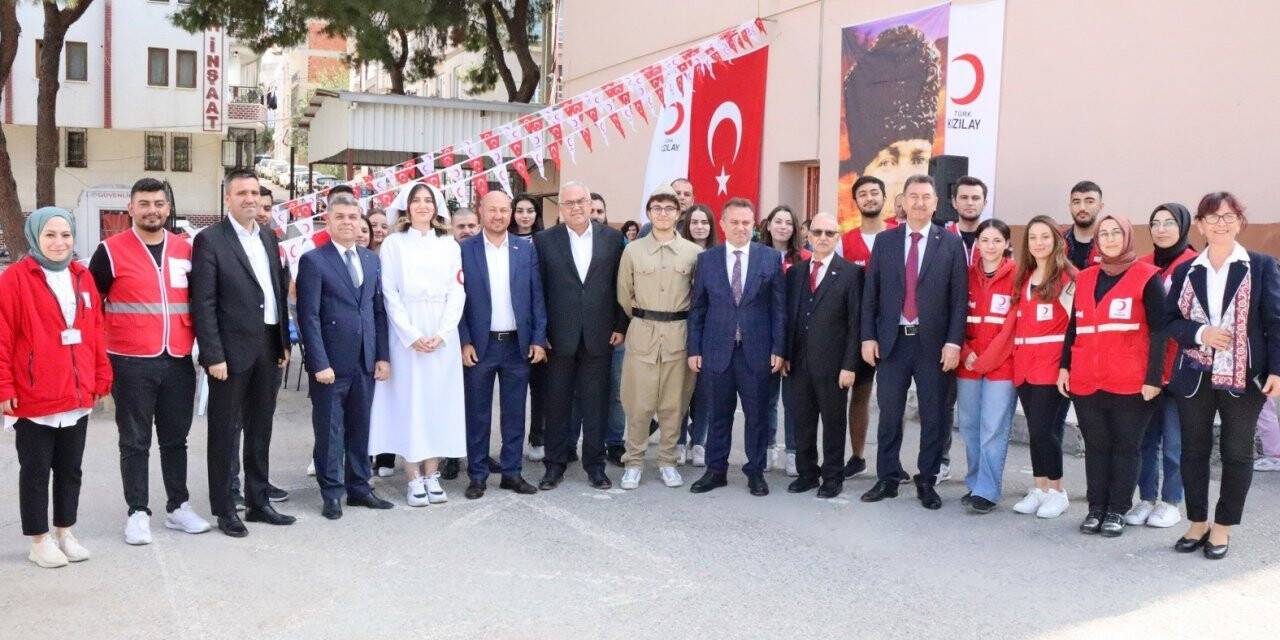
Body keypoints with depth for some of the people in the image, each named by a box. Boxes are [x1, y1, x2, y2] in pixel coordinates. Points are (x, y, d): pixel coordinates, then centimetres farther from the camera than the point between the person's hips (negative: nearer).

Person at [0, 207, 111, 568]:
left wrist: (100, 379, 11)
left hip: (77, 397, 5)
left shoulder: (83, 278, 8)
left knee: (70, 469, 14)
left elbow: (95, 332, 12)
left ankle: (65, 533, 27)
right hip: (33, 399, -5)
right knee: (35, 471, 7)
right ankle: (40, 541, 17)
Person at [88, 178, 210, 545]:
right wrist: (101, 350, -1)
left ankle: (178, 507, 23)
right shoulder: (111, 250, -4)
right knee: (135, 442, 5)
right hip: (131, 363, -3)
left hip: (178, 361, 4)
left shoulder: (186, 250, 7)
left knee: (176, 438, 12)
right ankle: (137, 513, 13)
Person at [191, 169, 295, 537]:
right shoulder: (210, 240, -7)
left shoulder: (269, 238, 12)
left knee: (260, 430, 14)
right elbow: (203, 303, -12)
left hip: (269, 348, 6)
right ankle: (224, 509, 14)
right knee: (225, 432, 5)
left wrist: (285, 341, 10)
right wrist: (213, 356, -16)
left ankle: (258, 502, 25)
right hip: (233, 351, -6)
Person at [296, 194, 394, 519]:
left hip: (366, 361, 5)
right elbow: (308, 317, -10)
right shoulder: (313, 261, -5)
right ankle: (332, 493, 15)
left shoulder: (371, 259, 11)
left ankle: (359, 487, 23)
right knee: (329, 431, 5)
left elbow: (379, 310, 11)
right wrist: (320, 364, -15)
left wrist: (383, 355, 5)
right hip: (331, 363, -5)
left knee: (360, 428, 12)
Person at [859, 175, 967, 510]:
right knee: (889, 415, 7)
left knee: (933, 417, 6)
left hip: (933, 343, -1)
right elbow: (870, 293, 6)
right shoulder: (884, 241, 7)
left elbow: (959, 297, -1)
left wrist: (954, 342, -9)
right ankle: (887, 479, 18)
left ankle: (927, 482, 17)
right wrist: (868, 337, -1)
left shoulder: (951, 243, 2)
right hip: (892, 341, 1)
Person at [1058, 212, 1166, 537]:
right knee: (1095, 446, 10)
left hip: (1130, 384, -4)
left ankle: (1117, 511, 14)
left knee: (1126, 447, 5)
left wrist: (1153, 377, -11)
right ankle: (1096, 508, 18)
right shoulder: (1085, 278, 12)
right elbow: (1073, 326, 16)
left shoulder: (1146, 278, -2)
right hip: (1086, 383, 4)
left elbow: (1158, 330, -6)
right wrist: (1064, 367, 9)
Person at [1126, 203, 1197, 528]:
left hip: (1178, 365, -4)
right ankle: (1146, 499, 20)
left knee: (1174, 439, 4)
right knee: (1145, 437, 10)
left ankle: (1170, 502, 16)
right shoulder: (1141, 266, 9)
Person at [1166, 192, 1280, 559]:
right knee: (1194, 450, 8)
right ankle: (1197, 524, 21)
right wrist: (1200, 333, -14)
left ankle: (1222, 527, 16)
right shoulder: (1185, 271, 8)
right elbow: (1170, 319, 6)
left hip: (1243, 377, -2)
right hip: (1195, 376, 2)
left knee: (1236, 453, 5)